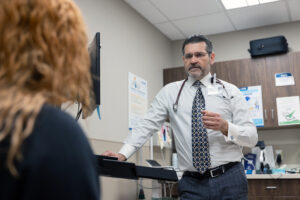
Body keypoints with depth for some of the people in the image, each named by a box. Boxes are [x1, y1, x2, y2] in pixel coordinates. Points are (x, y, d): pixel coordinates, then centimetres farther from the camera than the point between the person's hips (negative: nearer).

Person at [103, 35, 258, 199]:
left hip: (229, 180, 0)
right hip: (192, 184, 0)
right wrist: (122, 155, -15)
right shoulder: (170, 92, 6)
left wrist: (225, 127, -21)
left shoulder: (230, 91, 4)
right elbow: (147, 125, -1)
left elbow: (252, 137, -1)